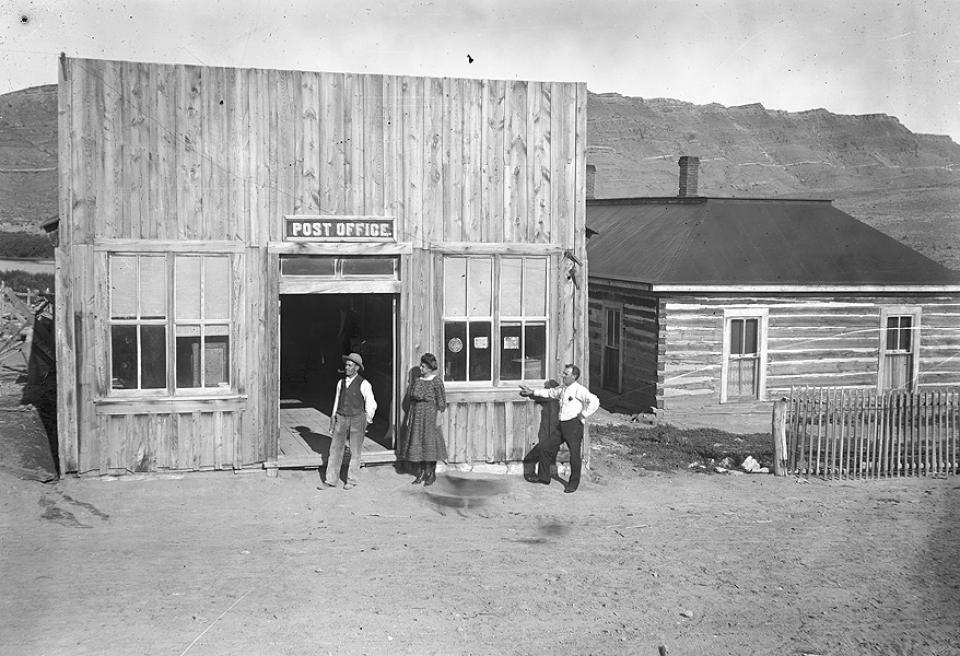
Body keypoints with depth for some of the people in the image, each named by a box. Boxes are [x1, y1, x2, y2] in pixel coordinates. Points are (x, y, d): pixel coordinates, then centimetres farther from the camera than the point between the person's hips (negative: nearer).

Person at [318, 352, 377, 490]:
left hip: (357, 419, -4)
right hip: (341, 419, 4)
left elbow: (371, 404, -6)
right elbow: (336, 402, 14)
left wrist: (368, 418, -17)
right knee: (335, 449, 4)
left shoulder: (364, 384, -9)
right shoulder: (341, 382, 7)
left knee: (355, 452, 6)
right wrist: (332, 424, 15)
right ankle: (330, 480, 11)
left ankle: (352, 480, 20)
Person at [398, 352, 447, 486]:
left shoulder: (436, 382, -7)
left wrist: (438, 417, -12)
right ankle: (420, 473, 12)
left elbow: (441, 401, -7)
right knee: (417, 442, 5)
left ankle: (431, 474, 7)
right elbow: (410, 396, 13)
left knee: (430, 442, -2)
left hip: (430, 415, -5)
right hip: (416, 414, 5)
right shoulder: (416, 380, 10)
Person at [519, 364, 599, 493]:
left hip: (574, 425, -9)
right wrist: (532, 392, 32)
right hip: (561, 425, 9)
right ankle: (544, 478, 22)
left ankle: (573, 484, 11)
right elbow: (550, 392, 31)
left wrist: (583, 414, -16)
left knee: (575, 456, -3)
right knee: (546, 448, 10)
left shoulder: (579, 390, -12)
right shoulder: (562, 389, 13)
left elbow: (594, 401, -22)